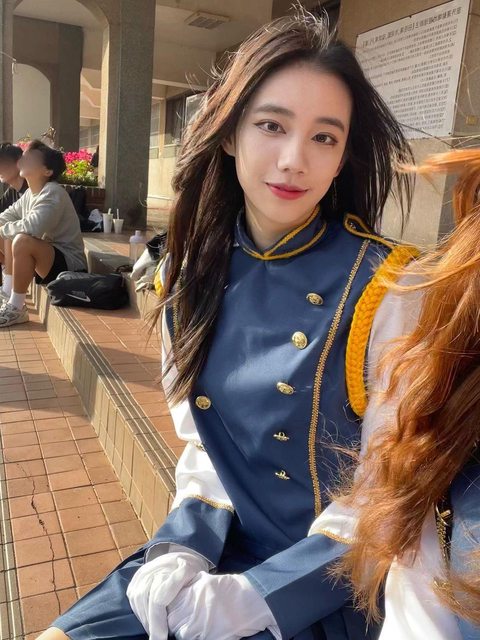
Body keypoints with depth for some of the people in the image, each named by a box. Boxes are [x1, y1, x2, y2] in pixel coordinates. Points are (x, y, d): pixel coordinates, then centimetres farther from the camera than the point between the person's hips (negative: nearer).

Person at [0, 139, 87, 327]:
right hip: (48, 257, 10)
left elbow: (33, 227, -33)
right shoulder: (30, 192, 8)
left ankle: (16, 309, -17)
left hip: (69, 264, -10)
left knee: (22, 241, -30)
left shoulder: (52, 193, -19)